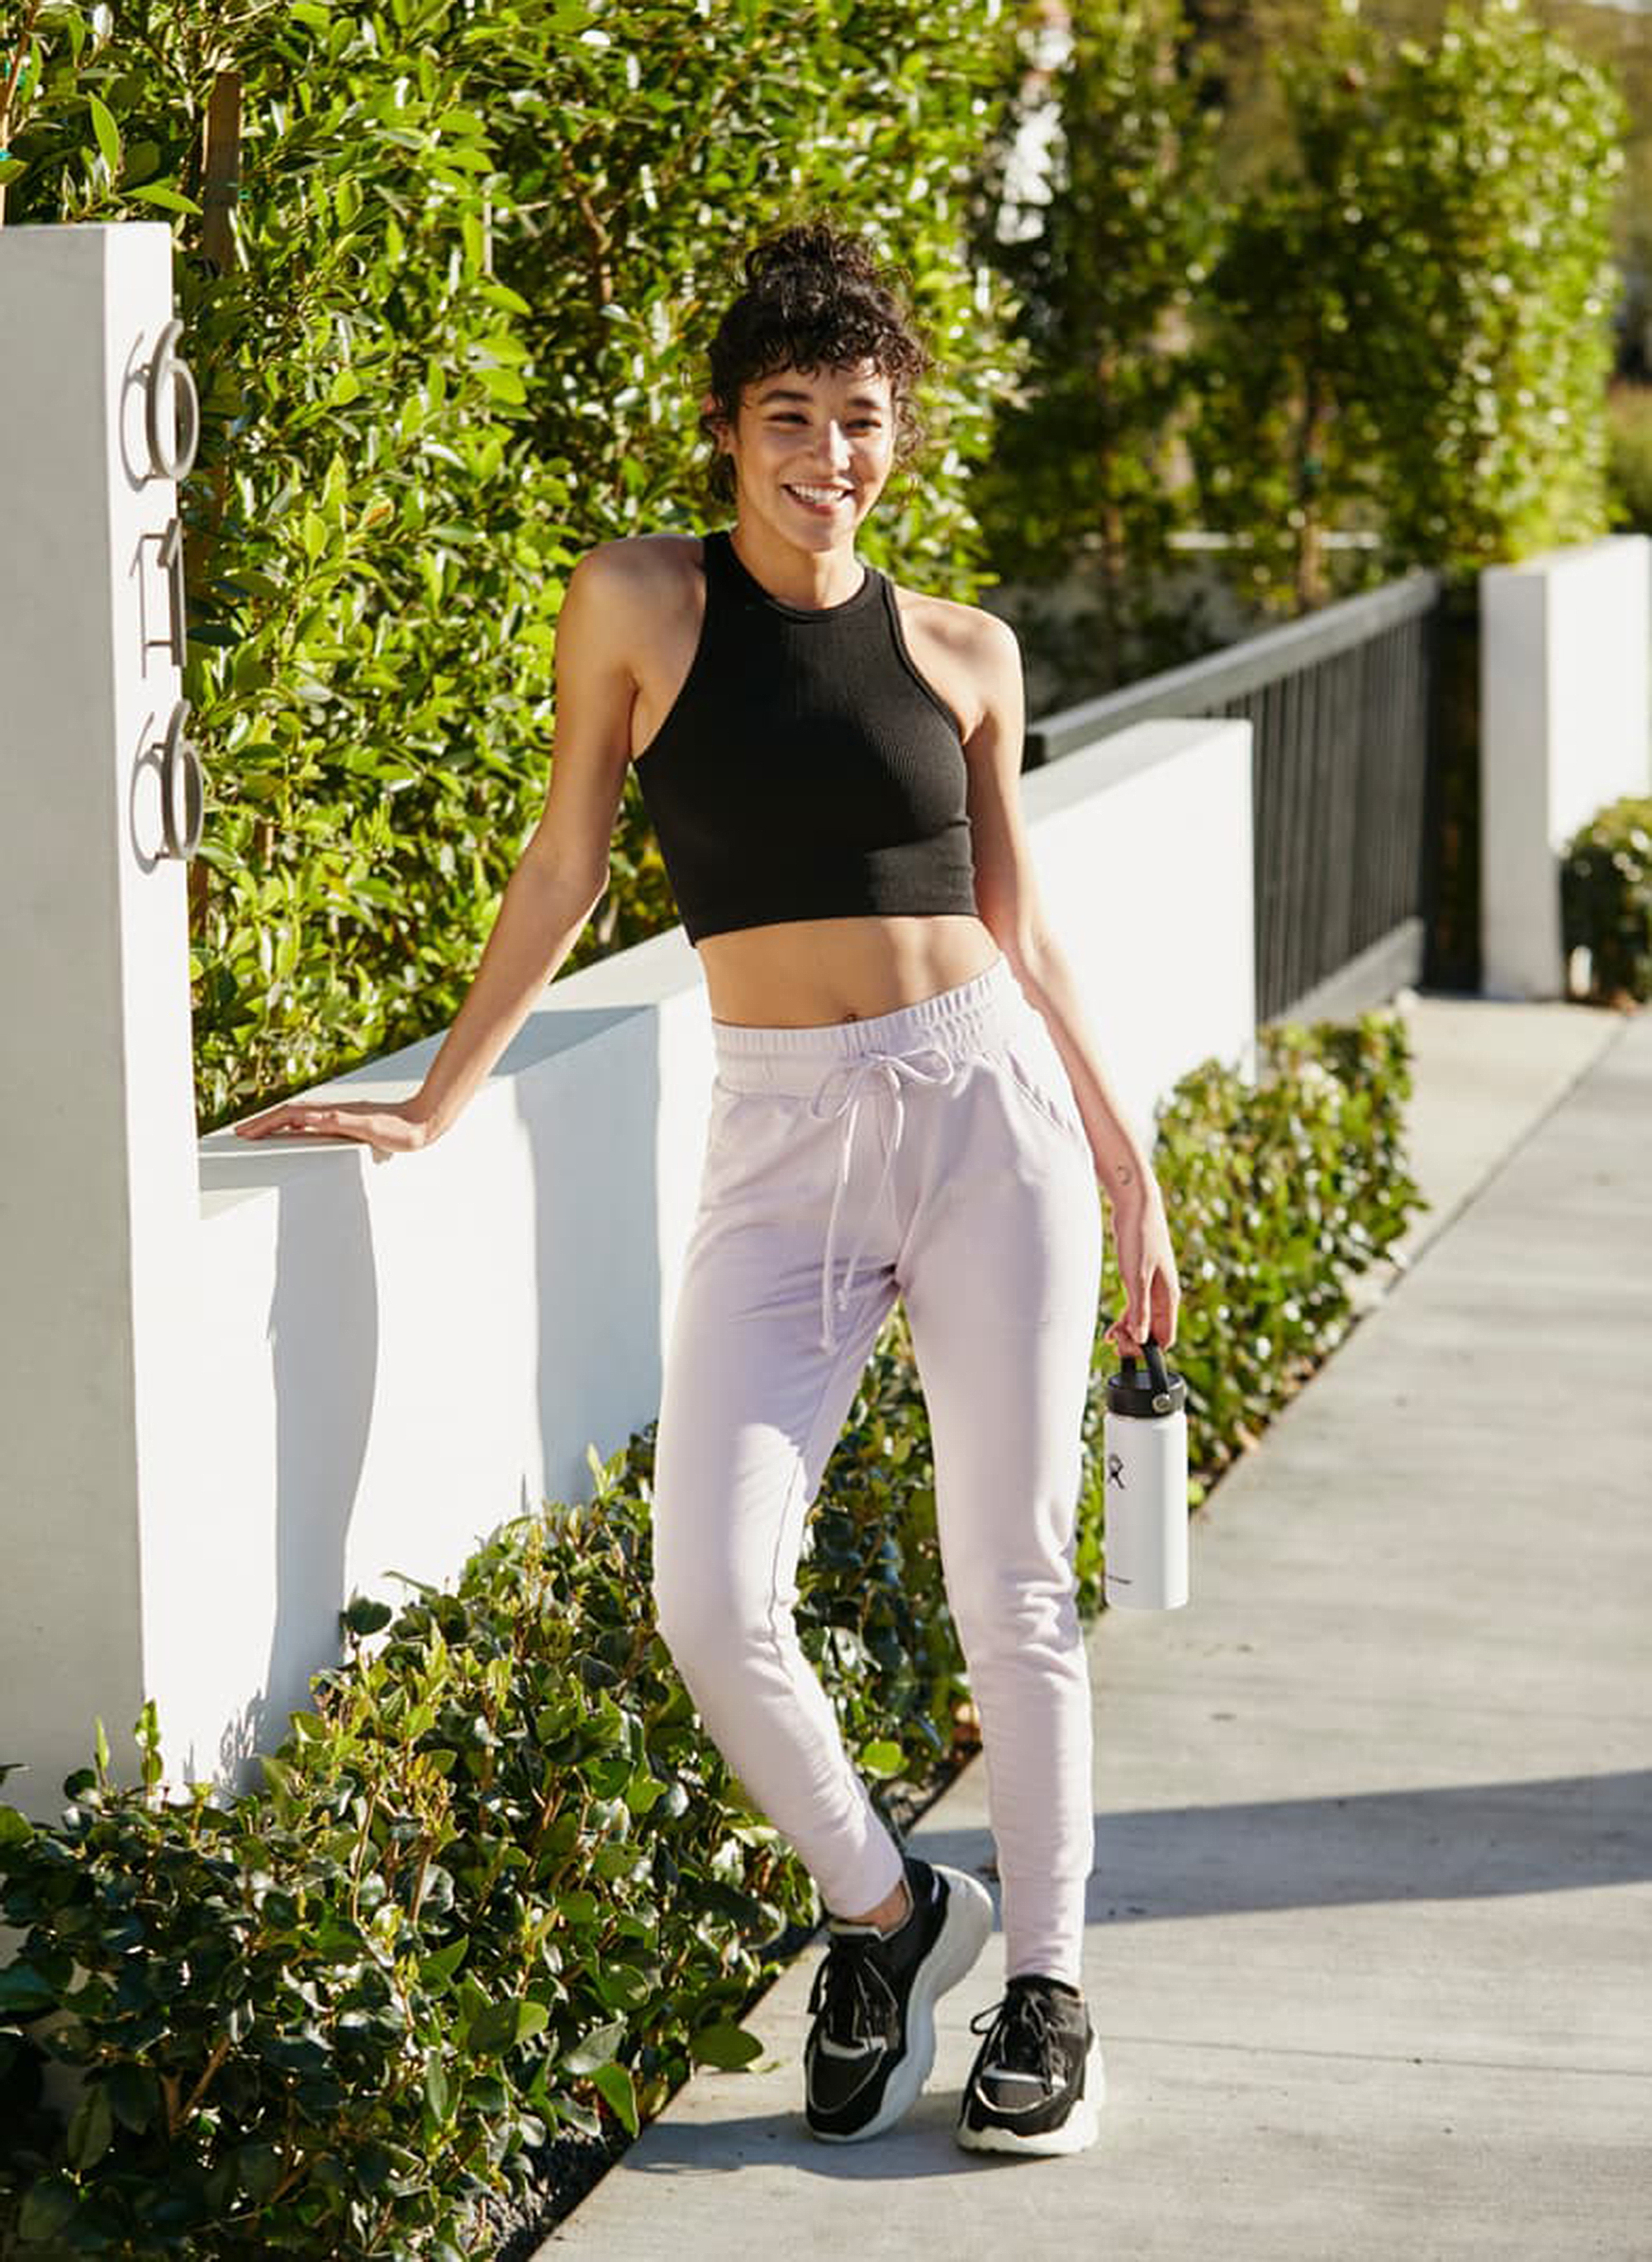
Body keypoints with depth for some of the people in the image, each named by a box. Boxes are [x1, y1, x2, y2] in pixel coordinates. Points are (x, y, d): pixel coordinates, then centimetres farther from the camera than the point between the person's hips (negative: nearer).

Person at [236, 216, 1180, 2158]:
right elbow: (565, 869, 7)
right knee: (711, 1600, -12)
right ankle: (884, 1914, 15)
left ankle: (1045, 1981, 21)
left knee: (1011, 1586, 3)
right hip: (780, 1141, -1)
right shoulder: (641, 603, 1)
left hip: (985, 1109, 1)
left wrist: (1127, 1173, 15)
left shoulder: (962, 653, 6)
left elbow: (1016, 925, 14)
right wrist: (432, 1107, 8)